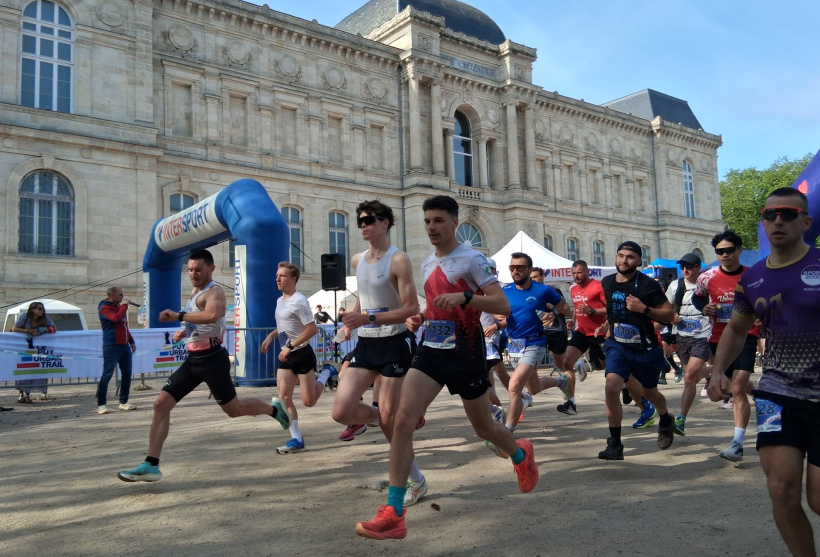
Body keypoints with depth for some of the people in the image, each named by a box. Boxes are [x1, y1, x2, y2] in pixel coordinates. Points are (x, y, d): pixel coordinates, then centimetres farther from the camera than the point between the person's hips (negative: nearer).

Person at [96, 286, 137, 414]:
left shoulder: (119, 306, 18)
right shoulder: (104, 308, -7)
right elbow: (116, 318, -27)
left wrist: (132, 341, 21)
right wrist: (124, 305, -15)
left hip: (125, 345, 8)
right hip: (112, 347, -8)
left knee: (127, 374, 7)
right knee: (107, 375, -6)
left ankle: (123, 402, 15)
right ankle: (101, 405, -1)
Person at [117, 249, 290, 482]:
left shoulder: (214, 292, -15)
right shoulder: (195, 292, 15)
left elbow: (211, 316, -39)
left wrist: (178, 315, -32)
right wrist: (185, 331, 13)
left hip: (212, 359, -9)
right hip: (193, 359, 9)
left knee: (234, 409, 4)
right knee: (161, 404, -1)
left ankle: (274, 409, 32)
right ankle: (151, 465, 2)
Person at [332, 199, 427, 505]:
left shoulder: (398, 259, -13)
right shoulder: (357, 260, 8)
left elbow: (412, 308, -19)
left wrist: (369, 318, -26)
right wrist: (352, 322, 10)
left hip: (394, 344, -6)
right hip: (365, 345, 6)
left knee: (390, 418, -2)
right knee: (342, 411, -7)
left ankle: (416, 480, 19)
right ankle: (377, 415, 27)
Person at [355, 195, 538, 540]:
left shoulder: (472, 259, -9)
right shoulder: (427, 265, 12)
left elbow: (503, 306, -16)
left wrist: (465, 297, -30)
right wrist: (419, 319, 6)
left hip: (465, 353, -5)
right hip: (431, 350, 5)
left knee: (483, 427, 12)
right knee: (403, 420, -13)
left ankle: (520, 454, 49)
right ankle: (393, 514, -9)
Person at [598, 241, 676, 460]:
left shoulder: (647, 284, -14)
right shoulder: (606, 283, 0)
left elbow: (669, 313, -14)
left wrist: (644, 309, -27)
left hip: (645, 349, -2)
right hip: (617, 346, 2)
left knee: (650, 392, 18)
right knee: (611, 387, -19)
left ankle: (665, 421, 53)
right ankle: (615, 444, -8)